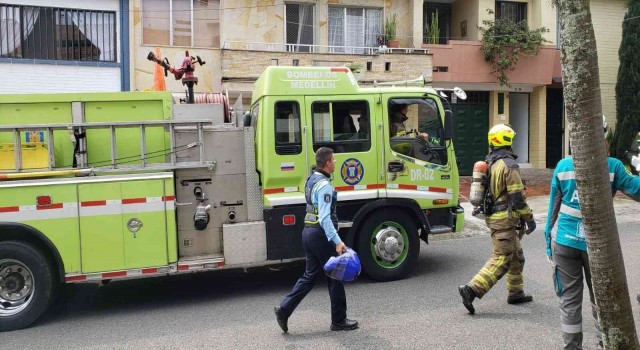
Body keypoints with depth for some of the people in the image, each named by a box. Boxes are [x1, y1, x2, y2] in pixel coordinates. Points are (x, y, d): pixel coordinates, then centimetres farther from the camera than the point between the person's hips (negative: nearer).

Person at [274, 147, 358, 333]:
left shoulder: (312, 179, 11)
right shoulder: (324, 185, -19)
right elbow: (324, 218, -27)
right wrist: (337, 241, -31)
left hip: (309, 232, 9)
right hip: (321, 234, -9)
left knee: (310, 275, 16)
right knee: (335, 275, 4)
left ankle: (284, 309, 10)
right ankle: (339, 321, 14)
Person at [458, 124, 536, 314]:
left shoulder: (489, 163, 11)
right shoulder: (509, 165, -17)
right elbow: (517, 196, -18)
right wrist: (529, 218, -9)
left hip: (493, 216, 10)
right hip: (504, 219, -10)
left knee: (516, 255, 20)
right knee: (501, 259, -7)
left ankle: (516, 293, 28)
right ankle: (471, 289, -13)